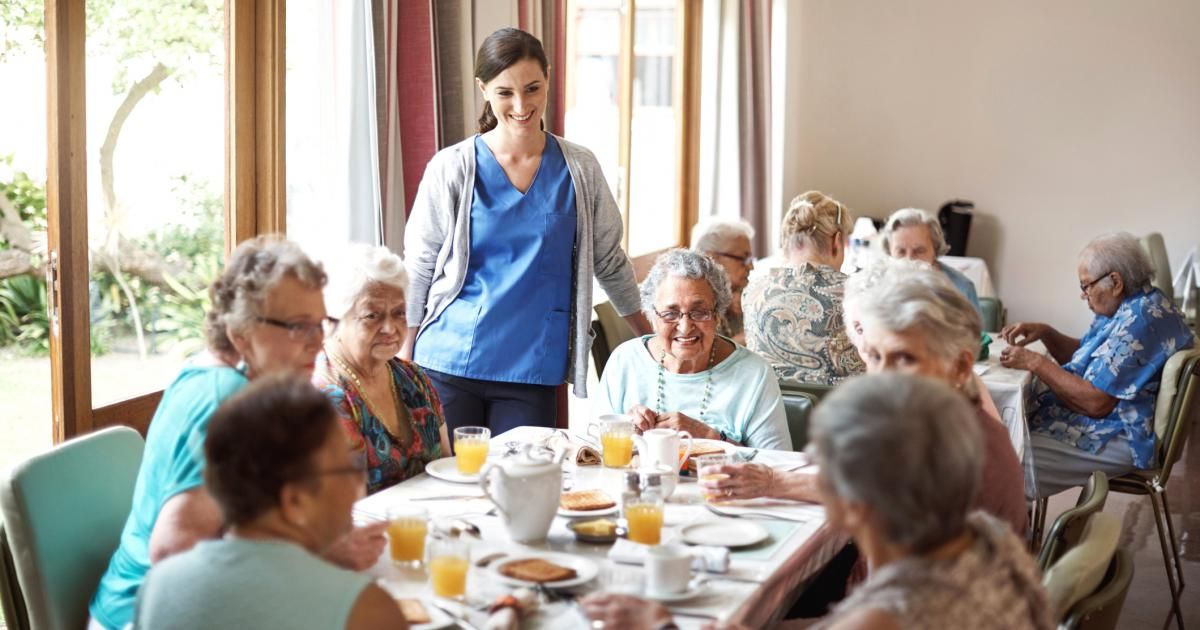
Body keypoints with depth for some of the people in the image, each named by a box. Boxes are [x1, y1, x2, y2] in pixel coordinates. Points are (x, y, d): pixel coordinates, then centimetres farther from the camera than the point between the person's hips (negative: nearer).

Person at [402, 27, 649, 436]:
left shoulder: (580, 169, 3)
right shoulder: (451, 168, -1)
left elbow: (609, 262, 12)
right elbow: (417, 270, 3)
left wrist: (652, 338, 15)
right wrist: (403, 361, 1)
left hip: (533, 372, 1)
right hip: (447, 368, -1)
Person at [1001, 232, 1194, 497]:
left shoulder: (1140, 321, -23)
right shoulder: (1129, 308, 10)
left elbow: (1096, 402, -25)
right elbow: (1085, 356, 23)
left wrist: (1036, 362, -17)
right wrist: (1046, 333, 4)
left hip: (1118, 441, -11)